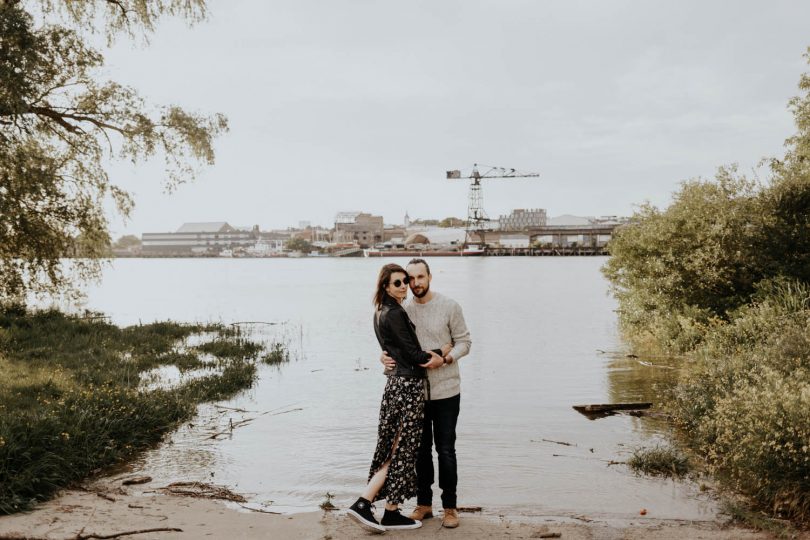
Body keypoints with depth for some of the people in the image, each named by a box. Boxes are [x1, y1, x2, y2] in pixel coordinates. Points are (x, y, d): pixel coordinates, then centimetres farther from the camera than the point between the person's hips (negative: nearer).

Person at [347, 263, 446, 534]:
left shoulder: (383, 312, 15)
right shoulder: (394, 314, -15)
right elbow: (413, 354, -17)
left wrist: (431, 354, 4)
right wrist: (441, 354, 0)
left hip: (396, 382, 9)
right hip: (408, 385, -9)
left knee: (394, 449, 13)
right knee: (402, 449, -1)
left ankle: (364, 503, 13)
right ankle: (391, 513, 6)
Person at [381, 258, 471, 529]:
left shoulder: (450, 306, -6)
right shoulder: (403, 310, 3)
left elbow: (464, 342, -4)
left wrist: (446, 358, -23)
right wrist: (386, 356, -13)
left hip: (445, 391, -3)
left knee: (446, 450, 4)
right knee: (420, 450, 12)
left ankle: (450, 506, 17)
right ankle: (423, 503, 26)